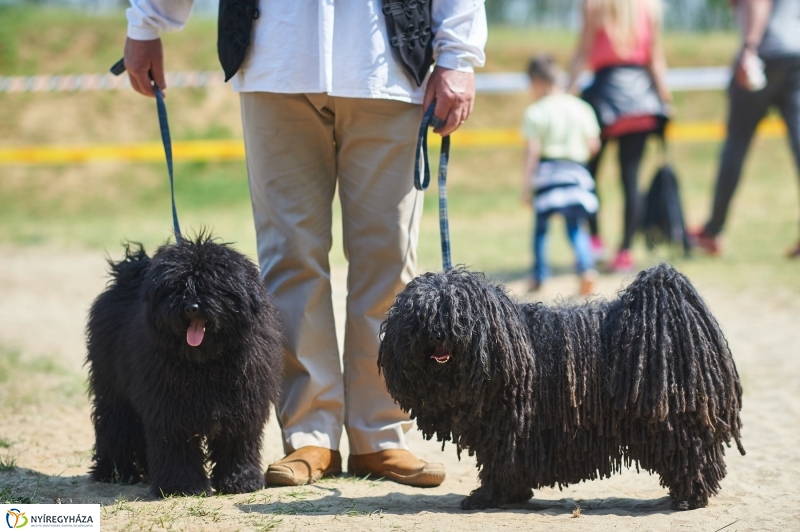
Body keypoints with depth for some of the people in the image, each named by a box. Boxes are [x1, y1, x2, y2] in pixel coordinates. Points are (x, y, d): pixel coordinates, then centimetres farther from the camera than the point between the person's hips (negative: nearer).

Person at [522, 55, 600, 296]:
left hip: (547, 170, -3)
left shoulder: (535, 112, -4)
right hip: (575, 172, 3)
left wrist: (526, 184, -6)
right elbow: (593, 145, 6)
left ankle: (539, 274, 14)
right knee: (576, 227, 8)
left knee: (541, 226, 12)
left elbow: (533, 151, -9)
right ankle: (586, 267, -14)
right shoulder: (581, 108, 7)